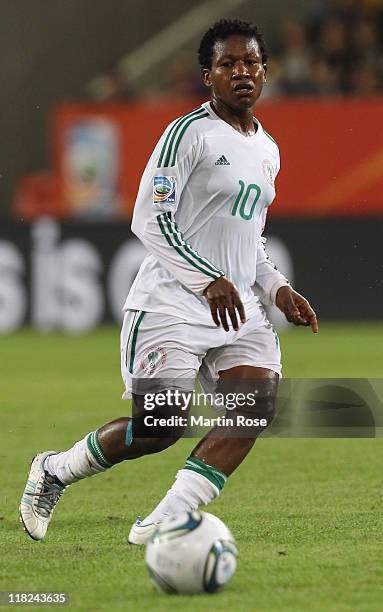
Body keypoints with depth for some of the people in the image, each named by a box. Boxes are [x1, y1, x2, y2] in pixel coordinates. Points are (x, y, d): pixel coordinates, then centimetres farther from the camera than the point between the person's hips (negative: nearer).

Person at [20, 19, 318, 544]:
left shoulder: (267, 149, 17)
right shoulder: (189, 132, -8)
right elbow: (149, 220, -14)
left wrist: (277, 289, 11)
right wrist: (208, 281, -23)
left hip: (239, 311, 7)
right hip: (171, 307, -7)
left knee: (260, 401, -17)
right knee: (160, 429, -11)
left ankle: (161, 524, -16)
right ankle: (54, 471, 17)